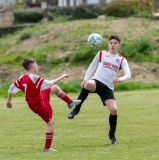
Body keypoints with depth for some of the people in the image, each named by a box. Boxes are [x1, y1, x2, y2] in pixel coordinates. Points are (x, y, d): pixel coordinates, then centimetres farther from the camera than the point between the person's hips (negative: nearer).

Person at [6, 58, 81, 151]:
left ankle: (70, 103, 36)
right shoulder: (35, 78, -30)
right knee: (51, 123, -1)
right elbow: (50, 84, -27)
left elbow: (11, 88, 0)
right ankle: (47, 147, 3)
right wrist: (62, 77, -15)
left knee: (55, 88, 20)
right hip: (39, 104, -9)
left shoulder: (22, 78, -6)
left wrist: (9, 101, 15)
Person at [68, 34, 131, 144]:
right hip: (97, 81, -2)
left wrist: (120, 79, -22)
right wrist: (85, 79, 5)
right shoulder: (101, 54, 13)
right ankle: (76, 109, -28)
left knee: (114, 110, -14)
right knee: (89, 84, -41)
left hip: (108, 88, 2)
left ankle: (112, 135, 11)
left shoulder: (122, 60, 12)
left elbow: (128, 75, 1)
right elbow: (92, 66, 18)